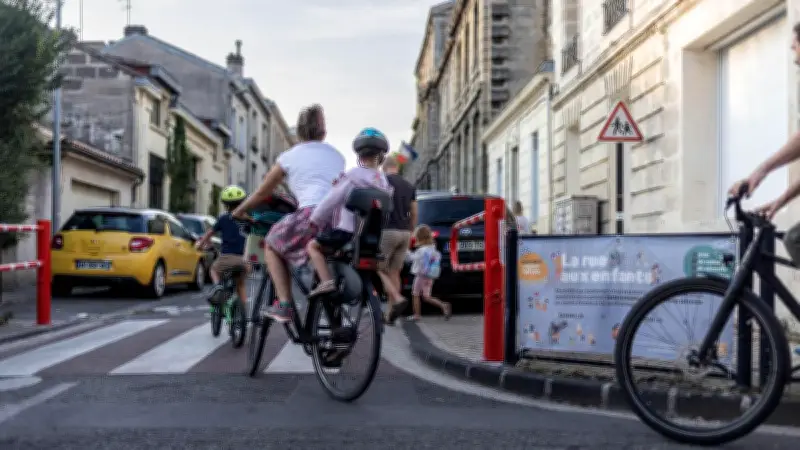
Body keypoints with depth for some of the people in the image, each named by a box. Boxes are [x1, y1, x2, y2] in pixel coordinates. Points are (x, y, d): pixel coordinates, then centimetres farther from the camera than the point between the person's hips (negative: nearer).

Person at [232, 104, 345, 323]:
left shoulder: (289, 156, 12)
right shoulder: (337, 155, 23)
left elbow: (262, 192, 21)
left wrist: (239, 210, 38)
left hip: (313, 214, -4)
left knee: (271, 245, 18)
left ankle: (283, 305, 5)